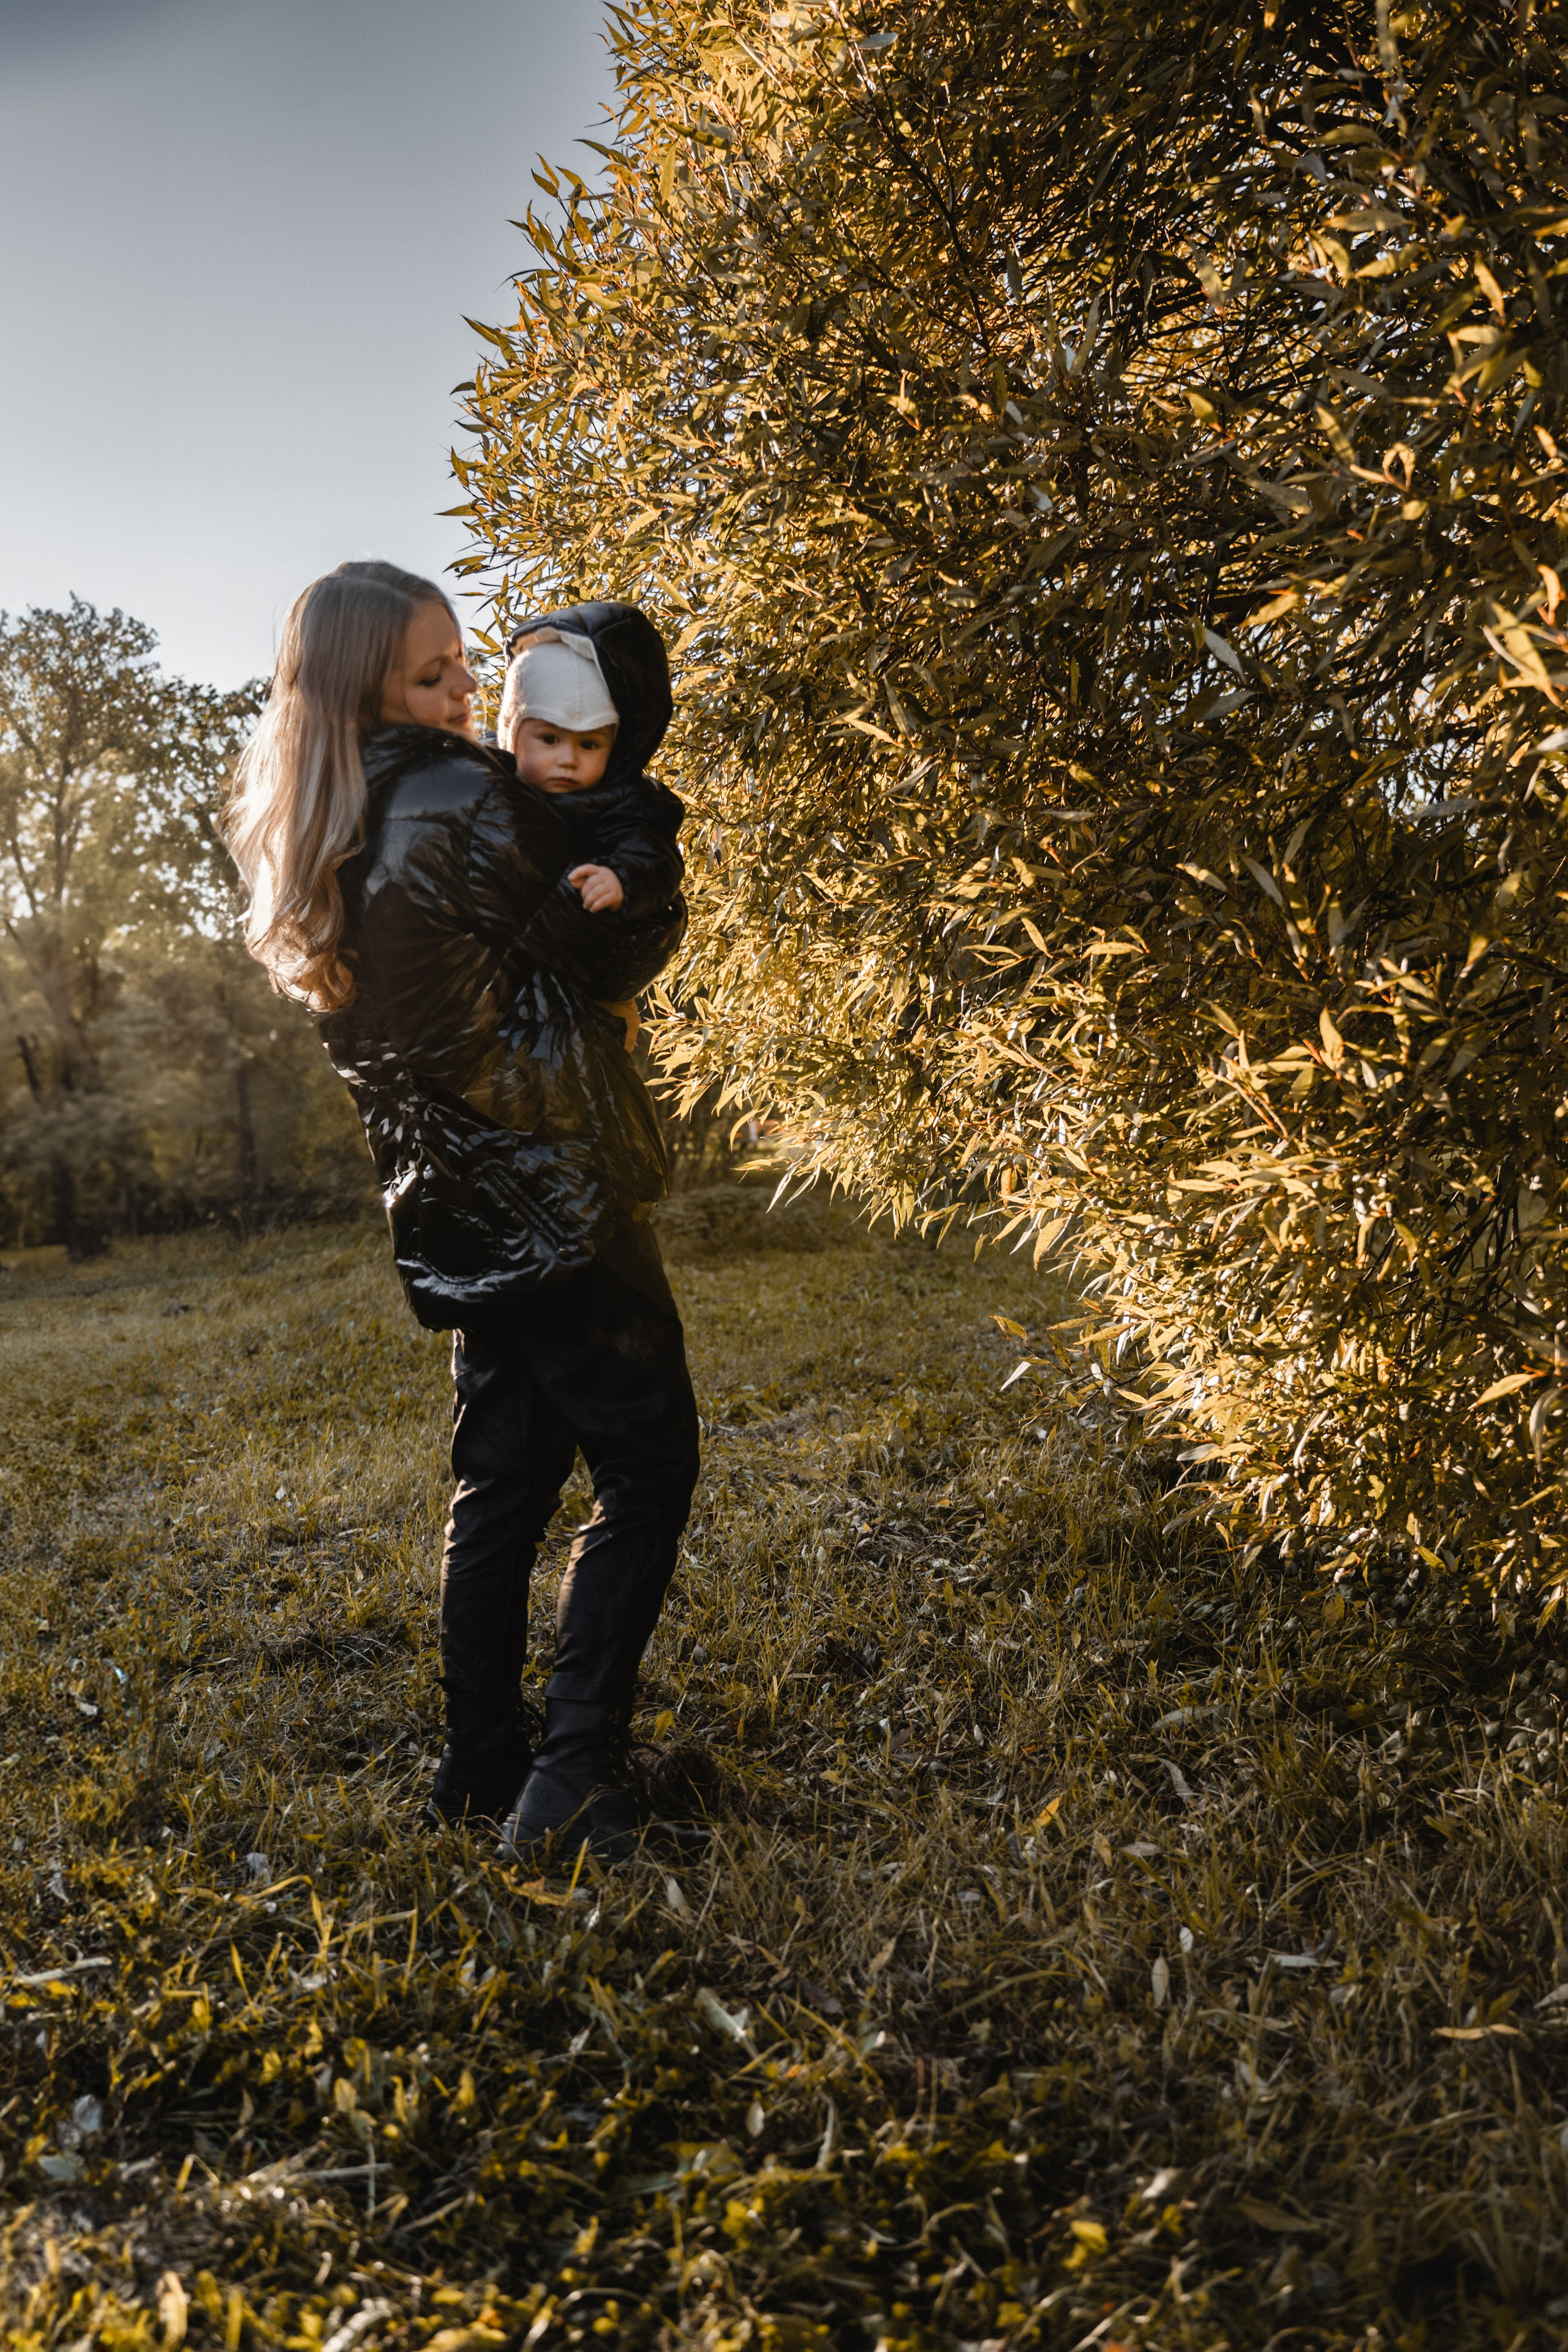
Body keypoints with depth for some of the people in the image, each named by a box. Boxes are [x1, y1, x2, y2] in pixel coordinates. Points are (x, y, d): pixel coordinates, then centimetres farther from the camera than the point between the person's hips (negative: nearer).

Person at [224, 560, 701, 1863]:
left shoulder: (324, 843, 9)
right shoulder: (461, 802, -17)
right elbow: (615, 950, -9)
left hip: (457, 1208, 9)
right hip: (552, 1194, -9)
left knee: (504, 1477, 16)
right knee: (646, 1468, 1)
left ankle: (482, 1767, 24)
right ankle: (573, 1777, 1)